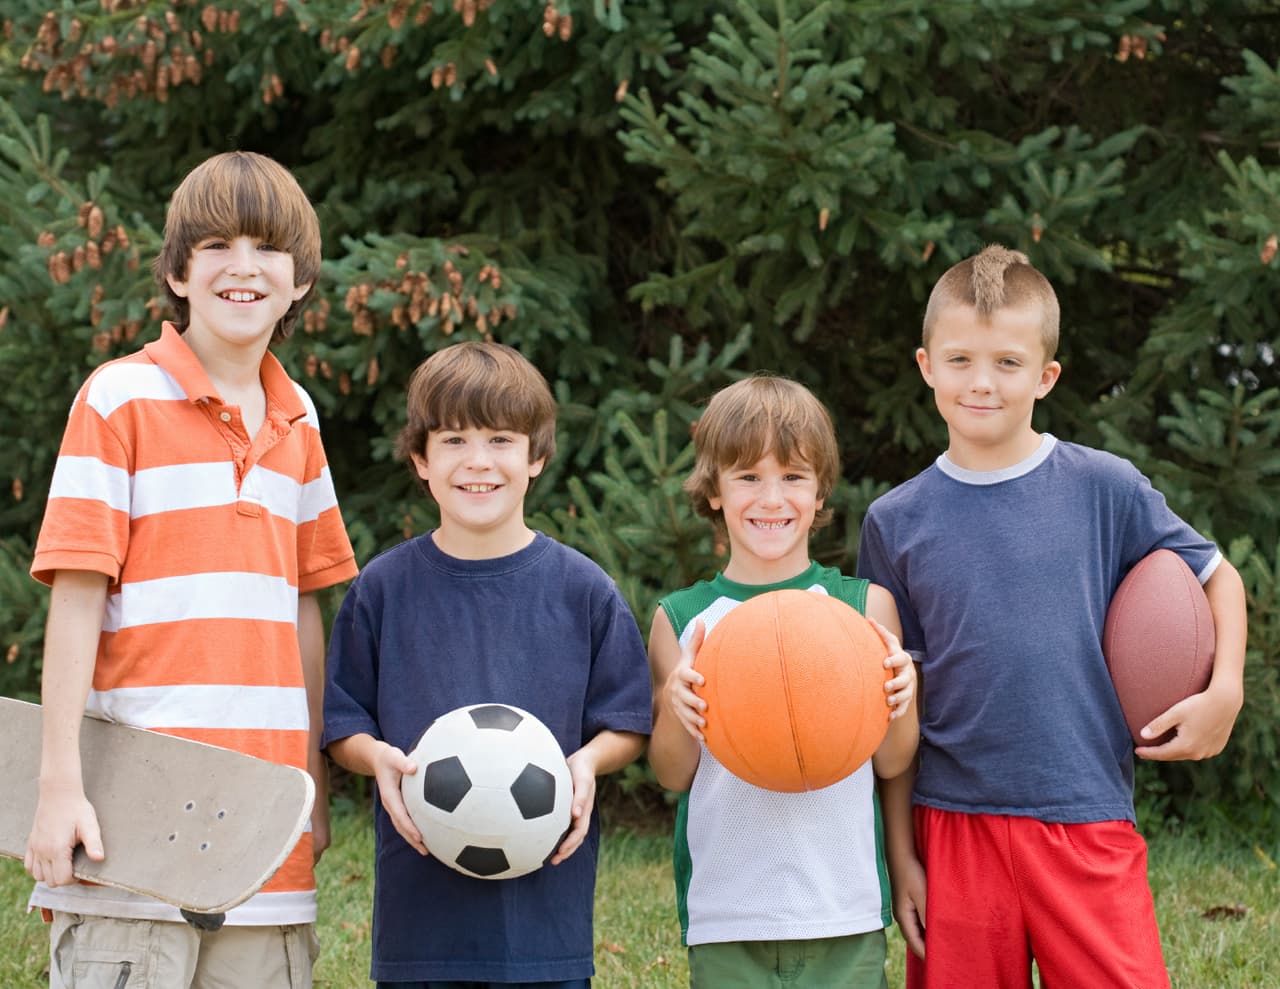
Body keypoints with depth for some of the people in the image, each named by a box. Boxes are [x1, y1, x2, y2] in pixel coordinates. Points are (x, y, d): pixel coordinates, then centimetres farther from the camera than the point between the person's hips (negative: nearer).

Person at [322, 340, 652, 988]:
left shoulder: (582, 591, 3)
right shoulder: (383, 589, 4)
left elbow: (627, 726, 9)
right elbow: (342, 725, 9)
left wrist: (587, 763, -12)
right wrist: (378, 757, -12)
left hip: (546, 909, 0)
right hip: (418, 907, 0)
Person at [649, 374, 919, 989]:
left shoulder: (865, 604, 3)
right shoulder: (680, 618, 4)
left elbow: (892, 764, 4)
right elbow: (672, 776, 4)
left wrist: (902, 695, -15)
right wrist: (674, 703, -15)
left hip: (845, 914, 0)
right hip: (724, 917, 0)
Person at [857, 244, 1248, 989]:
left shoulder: (1105, 488, 1)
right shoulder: (896, 522, 3)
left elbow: (1218, 577, 13)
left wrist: (1225, 693, -4)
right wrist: (899, 853, 4)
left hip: (1090, 822, -1)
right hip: (956, 826, 1)